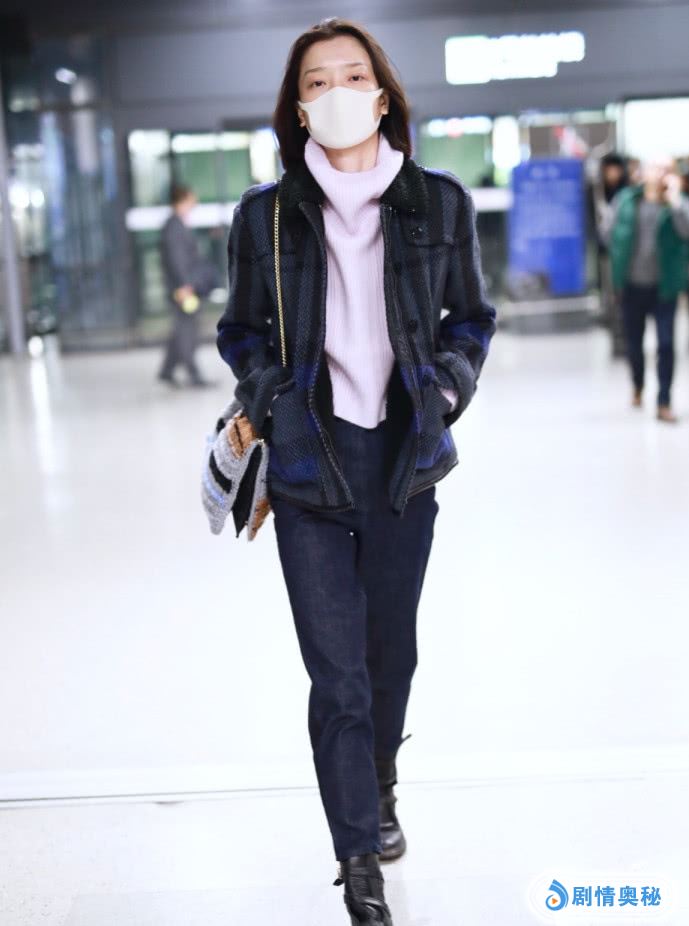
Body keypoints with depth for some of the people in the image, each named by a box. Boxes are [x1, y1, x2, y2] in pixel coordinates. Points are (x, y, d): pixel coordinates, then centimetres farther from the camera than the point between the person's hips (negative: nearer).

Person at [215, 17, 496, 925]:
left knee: (392, 650, 17)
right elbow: (242, 333, 10)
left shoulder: (439, 202, 2)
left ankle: (379, 791, 43)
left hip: (405, 460, 2)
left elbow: (472, 318, 13)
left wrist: (445, 390, -3)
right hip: (309, 466, -2)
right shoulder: (264, 214, -1)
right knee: (337, 674, -2)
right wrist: (269, 406, -5)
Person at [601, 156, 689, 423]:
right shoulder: (626, 199, 0)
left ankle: (664, 403, -1)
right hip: (632, 285, 2)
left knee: (666, 343, -9)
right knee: (633, 341, 14)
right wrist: (622, 253, 4)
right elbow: (607, 230, 10)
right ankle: (637, 387, 40)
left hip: (664, 287, -2)